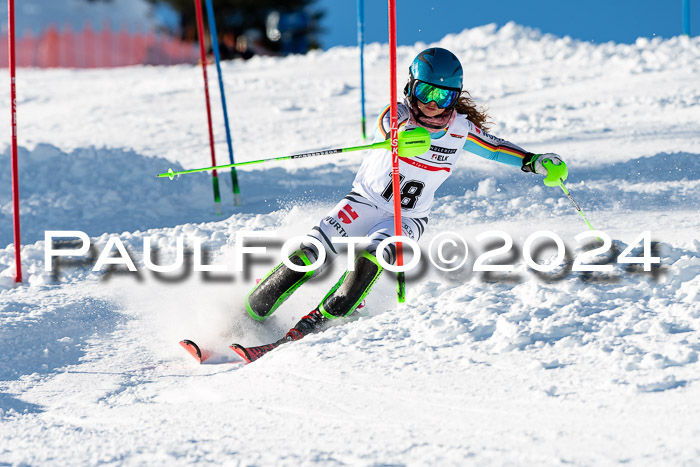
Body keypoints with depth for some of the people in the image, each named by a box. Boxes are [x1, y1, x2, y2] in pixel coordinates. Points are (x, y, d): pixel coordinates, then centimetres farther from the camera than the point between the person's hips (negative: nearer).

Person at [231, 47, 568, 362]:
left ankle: (319, 322, -27)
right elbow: (389, 132, -40)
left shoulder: (460, 129, -6)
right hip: (365, 202, -1)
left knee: (372, 257, -30)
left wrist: (534, 162, -3)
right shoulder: (398, 115, -16)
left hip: (409, 218, 1)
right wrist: (404, 138, -64)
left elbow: (495, 147, 11)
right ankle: (248, 317, -6)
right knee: (312, 254, -16)